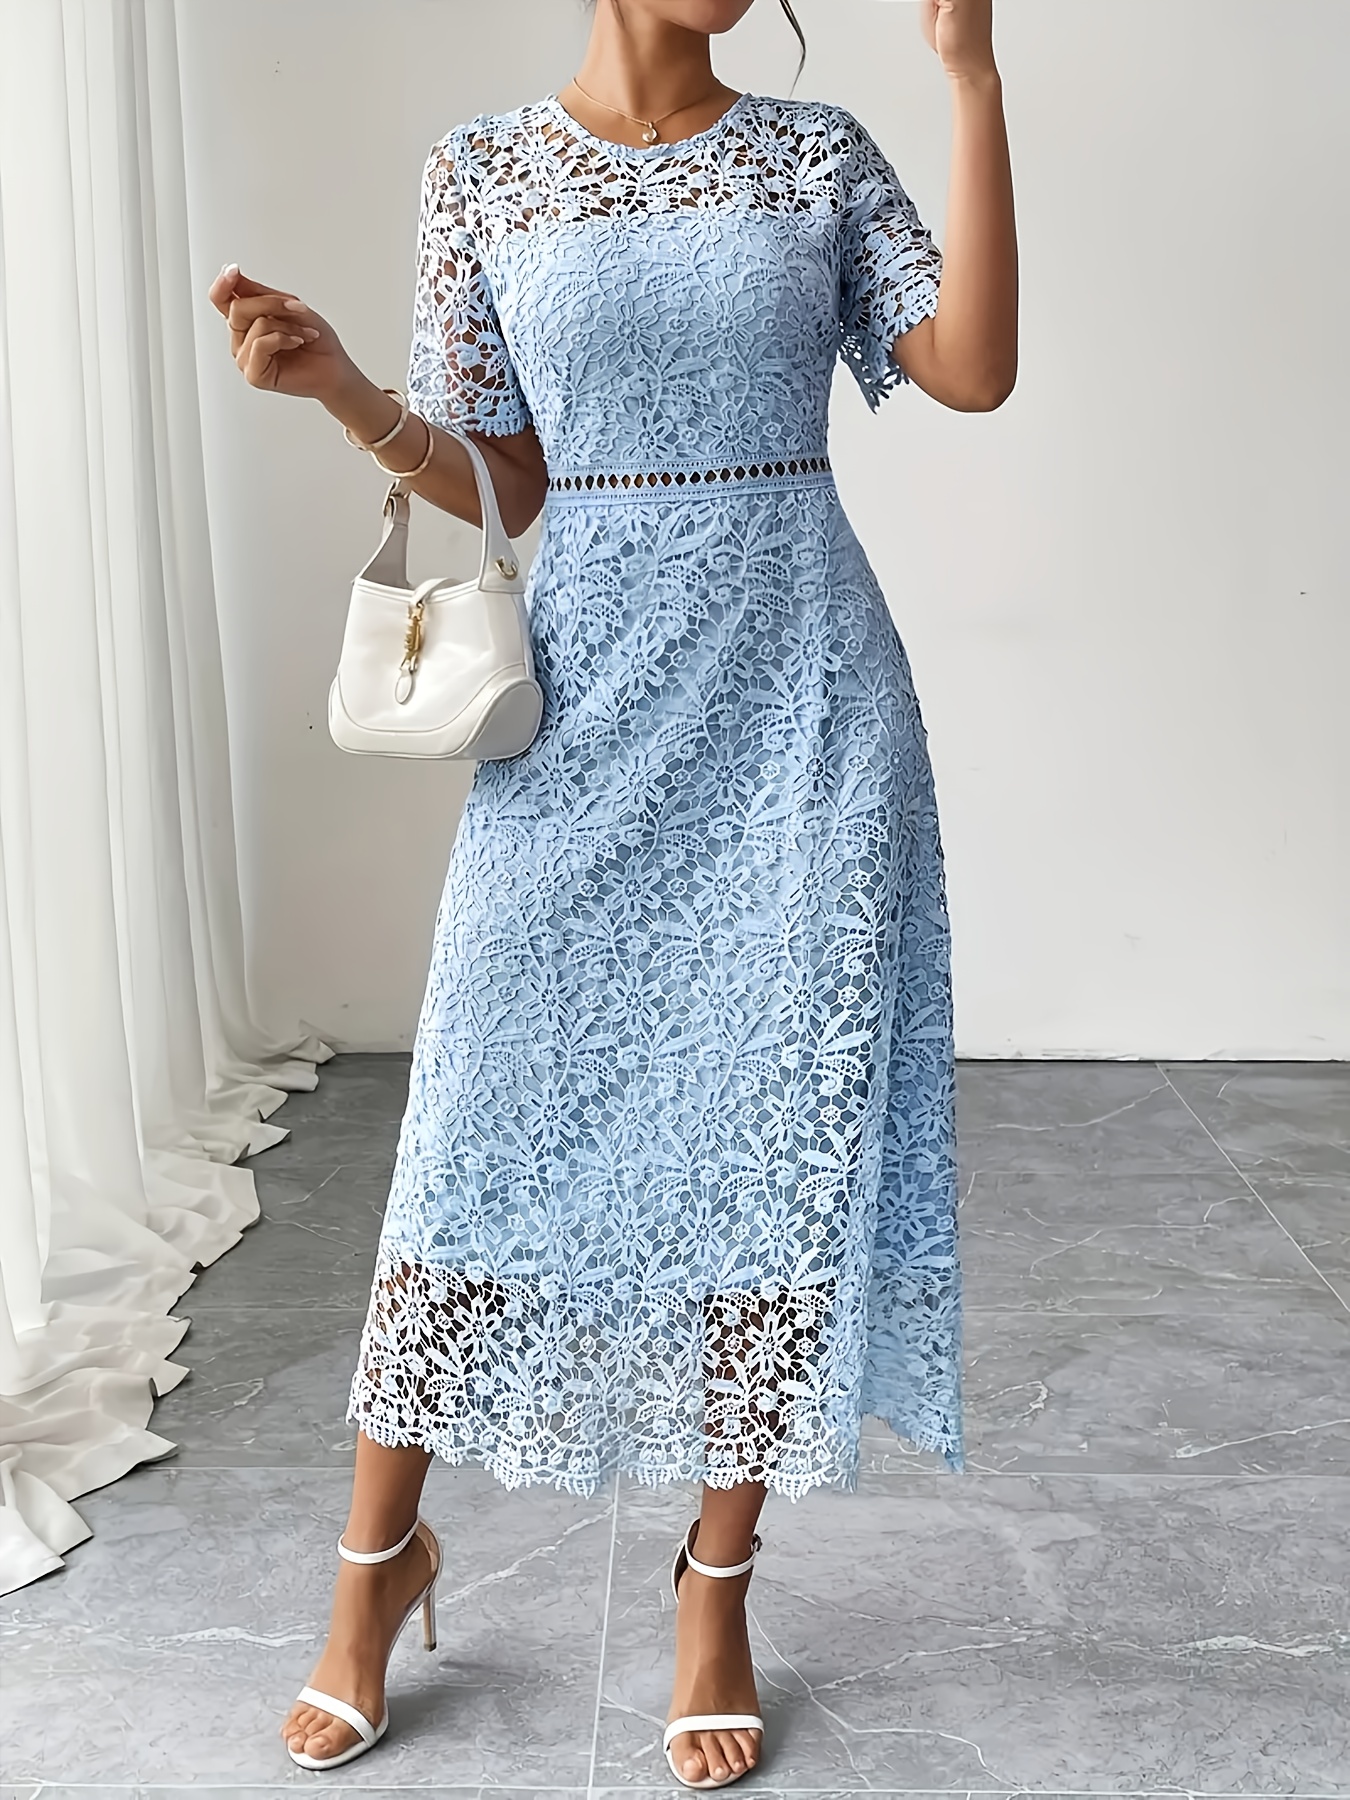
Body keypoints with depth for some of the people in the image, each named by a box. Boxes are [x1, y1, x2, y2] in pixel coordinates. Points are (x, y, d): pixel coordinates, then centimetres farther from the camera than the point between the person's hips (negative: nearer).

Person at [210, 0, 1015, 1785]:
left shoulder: (820, 153, 8)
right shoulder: (483, 170, 6)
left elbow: (974, 370, -6)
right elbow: (498, 484, 5)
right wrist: (338, 385, -12)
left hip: (802, 701, 1)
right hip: (591, 703, 0)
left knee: (778, 1132, 3)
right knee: (482, 1119, 2)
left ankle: (717, 1589, 22)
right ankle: (382, 1551, 24)